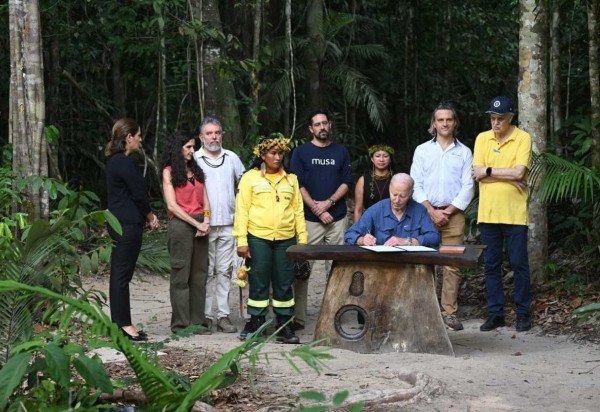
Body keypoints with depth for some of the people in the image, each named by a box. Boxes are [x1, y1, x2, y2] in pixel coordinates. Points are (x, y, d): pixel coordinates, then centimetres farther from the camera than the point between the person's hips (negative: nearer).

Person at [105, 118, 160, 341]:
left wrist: (148, 214, 10)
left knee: (119, 274, 11)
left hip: (118, 223, 10)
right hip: (128, 225, -10)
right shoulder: (124, 162, -16)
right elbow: (138, 194, -13)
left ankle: (119, 323, 16)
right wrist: (151, 216, 2)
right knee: (122, 274, -6)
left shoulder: (114, 160, 15)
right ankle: (124, 324, -2)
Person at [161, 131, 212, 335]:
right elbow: (172, 205, -8)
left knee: (199, 274, 5)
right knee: (181, 276, -3)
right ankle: (181, 324, 0)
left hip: (200, 225, 6)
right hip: (180, 224, -6)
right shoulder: (169, 172, -1)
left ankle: (197, 321, 9)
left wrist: (206, 221, -5)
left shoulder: (196, 170, 17)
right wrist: (196, 224, -11)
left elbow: (205, 200, 14)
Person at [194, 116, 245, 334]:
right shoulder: (194, 160, 1)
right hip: (204, 225, -3)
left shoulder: (232, 158, 11)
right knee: (206, 272, -2)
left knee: (225, 270, 4)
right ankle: (205, 315, 3)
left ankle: (223, 315, 7)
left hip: (228, 224, 3)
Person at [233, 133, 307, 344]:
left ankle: (284, 325, 11)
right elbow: (242, 210, -1)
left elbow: (298, 210, 14)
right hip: (258, 239, -3)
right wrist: (241, 241, -7)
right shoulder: (250, 178, 2)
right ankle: (255, 322, 10)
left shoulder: (291, 179, 13)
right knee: (259, 282, 1)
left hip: (285, 239, 3)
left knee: (284, 283, 4)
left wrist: (303, 239, 8)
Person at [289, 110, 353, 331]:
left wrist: (328, 202, -8)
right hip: (309, 218, -2)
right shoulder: (301, 152, 7)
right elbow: (297, 184, 0)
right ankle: (298, 317, -3)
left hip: (337, 217, 2)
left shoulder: (341, 151, 13)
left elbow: (347, 182, 7)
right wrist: (316, 209, -8)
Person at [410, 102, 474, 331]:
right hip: (426, 213, 0)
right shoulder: (422, 150, 9)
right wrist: (432, 211, -7)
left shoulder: (464, 152, 9)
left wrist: (448, 211, -6)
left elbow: (467, 187, 4)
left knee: (452, 265, -4)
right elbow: (415, 185, 3)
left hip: (453, 214, 0)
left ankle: (449, 312, -1)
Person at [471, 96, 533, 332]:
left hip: (514, 213, -3)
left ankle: (523, 313, 12)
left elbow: (519, 172, -16)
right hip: (487, 213, 3)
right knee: (491, 265, 8)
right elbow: (477, 174, -4)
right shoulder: (482, 138, 7)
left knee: (519, 264, 3)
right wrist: (509, 177, -11)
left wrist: (488, 171, -10)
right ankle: (495, 313, 16)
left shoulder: (523, 139, -3)